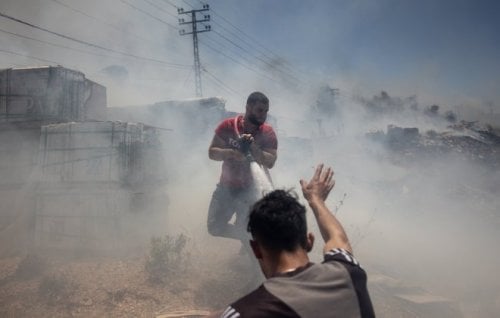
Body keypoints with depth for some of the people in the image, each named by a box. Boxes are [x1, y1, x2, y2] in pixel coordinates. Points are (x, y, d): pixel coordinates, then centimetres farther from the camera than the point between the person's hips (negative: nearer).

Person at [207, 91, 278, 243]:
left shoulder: (268, 133, -11)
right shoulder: (228, 126, -9)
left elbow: (270, 162, -18)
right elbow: (212, 152, -11)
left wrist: (253, 147, -33)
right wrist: (231, 153, -30)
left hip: (252, 189, -2)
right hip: (227, 187, 3)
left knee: (245, 230, -6)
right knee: (214, 228, 6)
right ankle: (246, 239, 31)